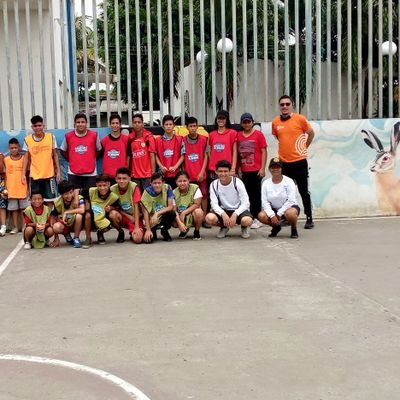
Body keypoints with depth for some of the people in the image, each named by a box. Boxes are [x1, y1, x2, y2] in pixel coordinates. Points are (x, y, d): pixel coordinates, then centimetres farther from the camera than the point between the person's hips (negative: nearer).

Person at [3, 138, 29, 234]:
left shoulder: (24, 158, 1)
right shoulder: (6, 159, 2)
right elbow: (5, 175, 5)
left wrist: (28, 187, 0)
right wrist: (5, 188, 0)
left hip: (22, 188, -1)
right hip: (11, 188, 1)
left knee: (24, 208, 5)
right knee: (13, 208, 8)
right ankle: (15, 227, 15)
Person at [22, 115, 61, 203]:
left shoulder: (51, 137, -3)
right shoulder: (27, 140, -2)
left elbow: (55, 155, 2)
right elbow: (26, 158, 4)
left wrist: (58, 171, -1)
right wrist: (23, 174, -2)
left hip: (49, 174, -1)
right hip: (34, 176, 1)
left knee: (50, 200, 5)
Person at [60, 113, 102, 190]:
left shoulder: (94, 135, 0)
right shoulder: (68, 136, 1)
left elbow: (99, 150, 12)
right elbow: (63, 151, 14)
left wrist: (91, 160, 4)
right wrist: (71, 160, 6)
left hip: (91, 173, 0)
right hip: (73, 173, 0)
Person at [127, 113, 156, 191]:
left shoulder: (149, 137, -3)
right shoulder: (130, 138, 4)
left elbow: (152, 156, -3)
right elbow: (128, 156, 9)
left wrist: (153, 173, -7)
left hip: (147, 175, -2)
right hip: (135, 175, 2)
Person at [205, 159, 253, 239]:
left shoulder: (237, 182, -15)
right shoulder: (214, 184, -8)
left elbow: (245, 203, -17)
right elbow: (214, 204, -13)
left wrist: (235, 214, -31)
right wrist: (223, 214, -31)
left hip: (238, 210, -2)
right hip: (223, 210, 2)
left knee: (247, 220, -36)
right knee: (209, 218, -29)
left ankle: (244, 228, 5)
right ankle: (224, 227, 7)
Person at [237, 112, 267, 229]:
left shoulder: (259, 134, 0)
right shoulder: (238, 135, 8)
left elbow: (263, 152, -2)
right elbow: (238, 153, 12)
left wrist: (262, 168, -8)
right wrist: (239, 168, 8)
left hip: (256, 170, -3)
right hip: (244, 171, 3)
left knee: (256, 194, 1)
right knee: (247, 194, 5)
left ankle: (256, 218, 4)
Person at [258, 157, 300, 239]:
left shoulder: (288, 181, -13)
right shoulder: (266, 183, -4)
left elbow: (291, 200, -18)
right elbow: (265, 202, -8)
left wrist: (279, 213, -20)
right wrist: (272, 215, -22)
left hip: (288, 207, -3)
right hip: (274, 209, 3)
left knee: (290, 213, -39)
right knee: (261, 216, -25)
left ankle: (294, 230, -5)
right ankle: (276, 226, 7)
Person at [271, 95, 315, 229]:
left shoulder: (300, 119, -6)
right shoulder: (275, 122, 2)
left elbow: (311, 133, 7)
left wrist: (303, 148, 12)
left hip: (299, 162, -3)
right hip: (284, 162, 3)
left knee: (304, 192, 2)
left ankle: (309, 219, 9)